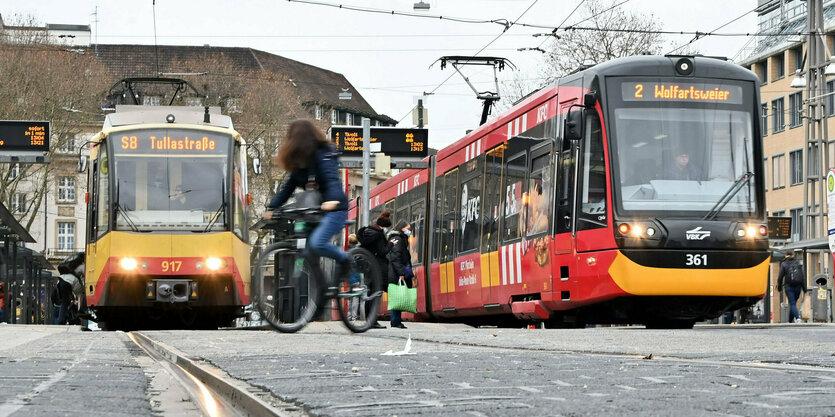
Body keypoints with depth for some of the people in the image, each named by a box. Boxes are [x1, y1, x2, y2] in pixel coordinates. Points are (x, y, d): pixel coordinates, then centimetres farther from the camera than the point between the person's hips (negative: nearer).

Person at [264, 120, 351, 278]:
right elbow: (289, 187, 13)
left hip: (335, 209, -9)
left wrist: (333, 200, -48)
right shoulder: (301, 160, 12)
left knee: (316, 243, -28)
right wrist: (272, 207, 4)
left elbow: (332, 179, -29)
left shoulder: (323, 155, -13)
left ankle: (343, 259, -4)